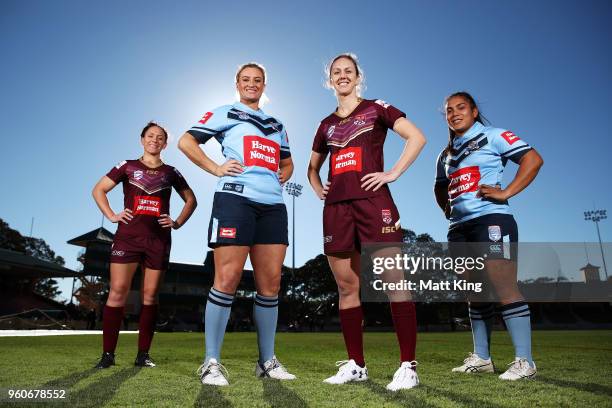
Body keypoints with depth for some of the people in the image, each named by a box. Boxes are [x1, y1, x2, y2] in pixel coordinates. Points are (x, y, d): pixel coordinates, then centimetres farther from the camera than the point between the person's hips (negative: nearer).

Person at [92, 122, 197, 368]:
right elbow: (98, 190, 12)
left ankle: (143, 354, 10)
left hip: (159, 239, 1)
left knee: (150, 295, 2)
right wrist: (111, 216, 0)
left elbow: (191, 200, 18)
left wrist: (178, 223, 6)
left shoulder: (170, 172, 13)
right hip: (128, 236, -1)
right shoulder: (128, 167, 10)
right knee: (117, 291, -7)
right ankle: (108, 354, 2)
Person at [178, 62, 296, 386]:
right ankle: (211, 362, 2)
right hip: (236, 197, -5)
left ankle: (267, 361, 14)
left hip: (273, 204, 5)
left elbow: (287, 161, 37)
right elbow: (186, 142, 8)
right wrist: (216, 168, -4)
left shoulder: (276, 125, 29)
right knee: (227, 279, -10)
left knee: (270, 283, 3)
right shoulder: (224, 113, 14)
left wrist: (284, 175, 15)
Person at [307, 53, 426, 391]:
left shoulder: (376, 109, 9)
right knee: (347, 287, 5)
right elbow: (312, 167, 32)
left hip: (372, 200, -5)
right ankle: (355, 365, 15)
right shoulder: (326, 125, 21)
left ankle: (408, 366, 0)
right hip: (336, 207, 5)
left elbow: (417, 137, -1)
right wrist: (318, 189, 14)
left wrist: (393, 173, -9)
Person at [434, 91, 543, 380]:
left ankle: (524, 361, -3)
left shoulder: (492, 136, 3)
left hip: (490, 219, -7)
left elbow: (533, 159, -6)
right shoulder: (445, 154, 21)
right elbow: (439, 187, 34)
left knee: (504, 288, -12)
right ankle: (481, 358, 17)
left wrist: (506, 192, -14)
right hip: (459, 227, 7)